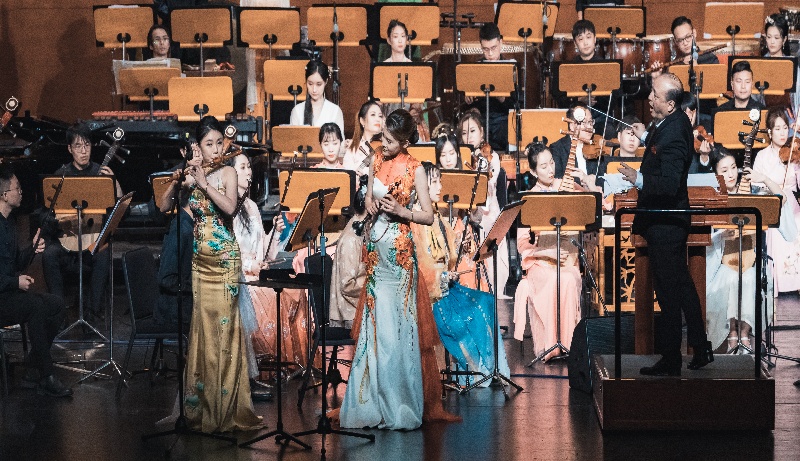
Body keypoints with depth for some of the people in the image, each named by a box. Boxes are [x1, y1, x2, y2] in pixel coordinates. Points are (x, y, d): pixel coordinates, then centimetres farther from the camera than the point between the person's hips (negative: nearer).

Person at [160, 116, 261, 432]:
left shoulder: (227, 172, 0)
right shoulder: (191, 174, 8)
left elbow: (230, 207, -16)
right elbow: (164, 207, 2)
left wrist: (205, 183, -19)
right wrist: (178, 181, -11)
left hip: (225, 259, -3)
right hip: (198, 259, 3)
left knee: (222, 326, -4)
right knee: (200, 325, 4)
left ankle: (224, 405, 0)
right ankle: (200, 403, 10)